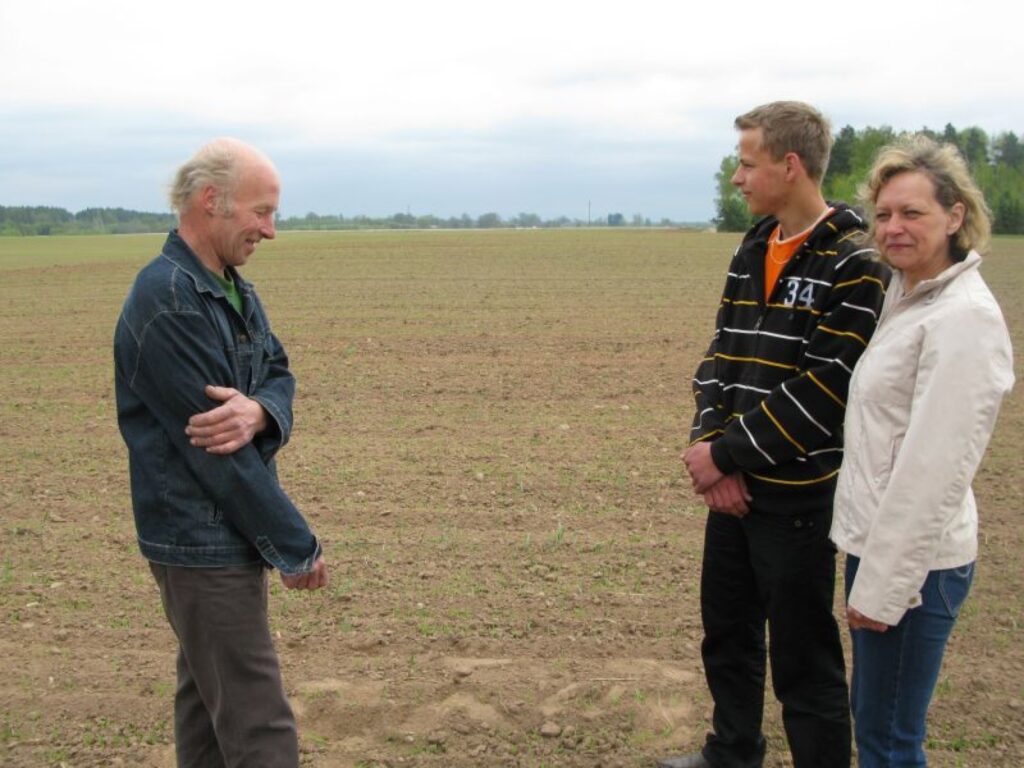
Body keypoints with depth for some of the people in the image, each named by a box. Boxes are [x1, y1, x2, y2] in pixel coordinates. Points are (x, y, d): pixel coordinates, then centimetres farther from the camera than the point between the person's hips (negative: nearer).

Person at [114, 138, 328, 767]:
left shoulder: (237, 291, 9)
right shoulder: (166, 302, -20)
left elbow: (279, 376, 4)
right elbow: (214, 448, -22)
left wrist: (260, 409, -22)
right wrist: (296, 546, -14)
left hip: (229, 533, 9)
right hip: (203, 543, -9)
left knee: (207, 696, 20)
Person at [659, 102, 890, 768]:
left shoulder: (854, 266, -14)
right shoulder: (752, 250, 10)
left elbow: (826, 389, -20)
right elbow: (721, 353, 9)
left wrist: (729, 454, -17)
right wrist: (712, 444, -6)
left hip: (798, 495, -8)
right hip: (733, 486, 8)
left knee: (802, 656, 3)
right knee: (726, 629, 20)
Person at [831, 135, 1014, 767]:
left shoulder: (963, 318, -20)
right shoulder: (908, 296, 9)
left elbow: (933, 467, -23)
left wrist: (882, 585, -19)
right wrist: (870, 567, 15)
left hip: (915, 560, -9)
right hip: (880, 542, 9)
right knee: (870, 715, 22)